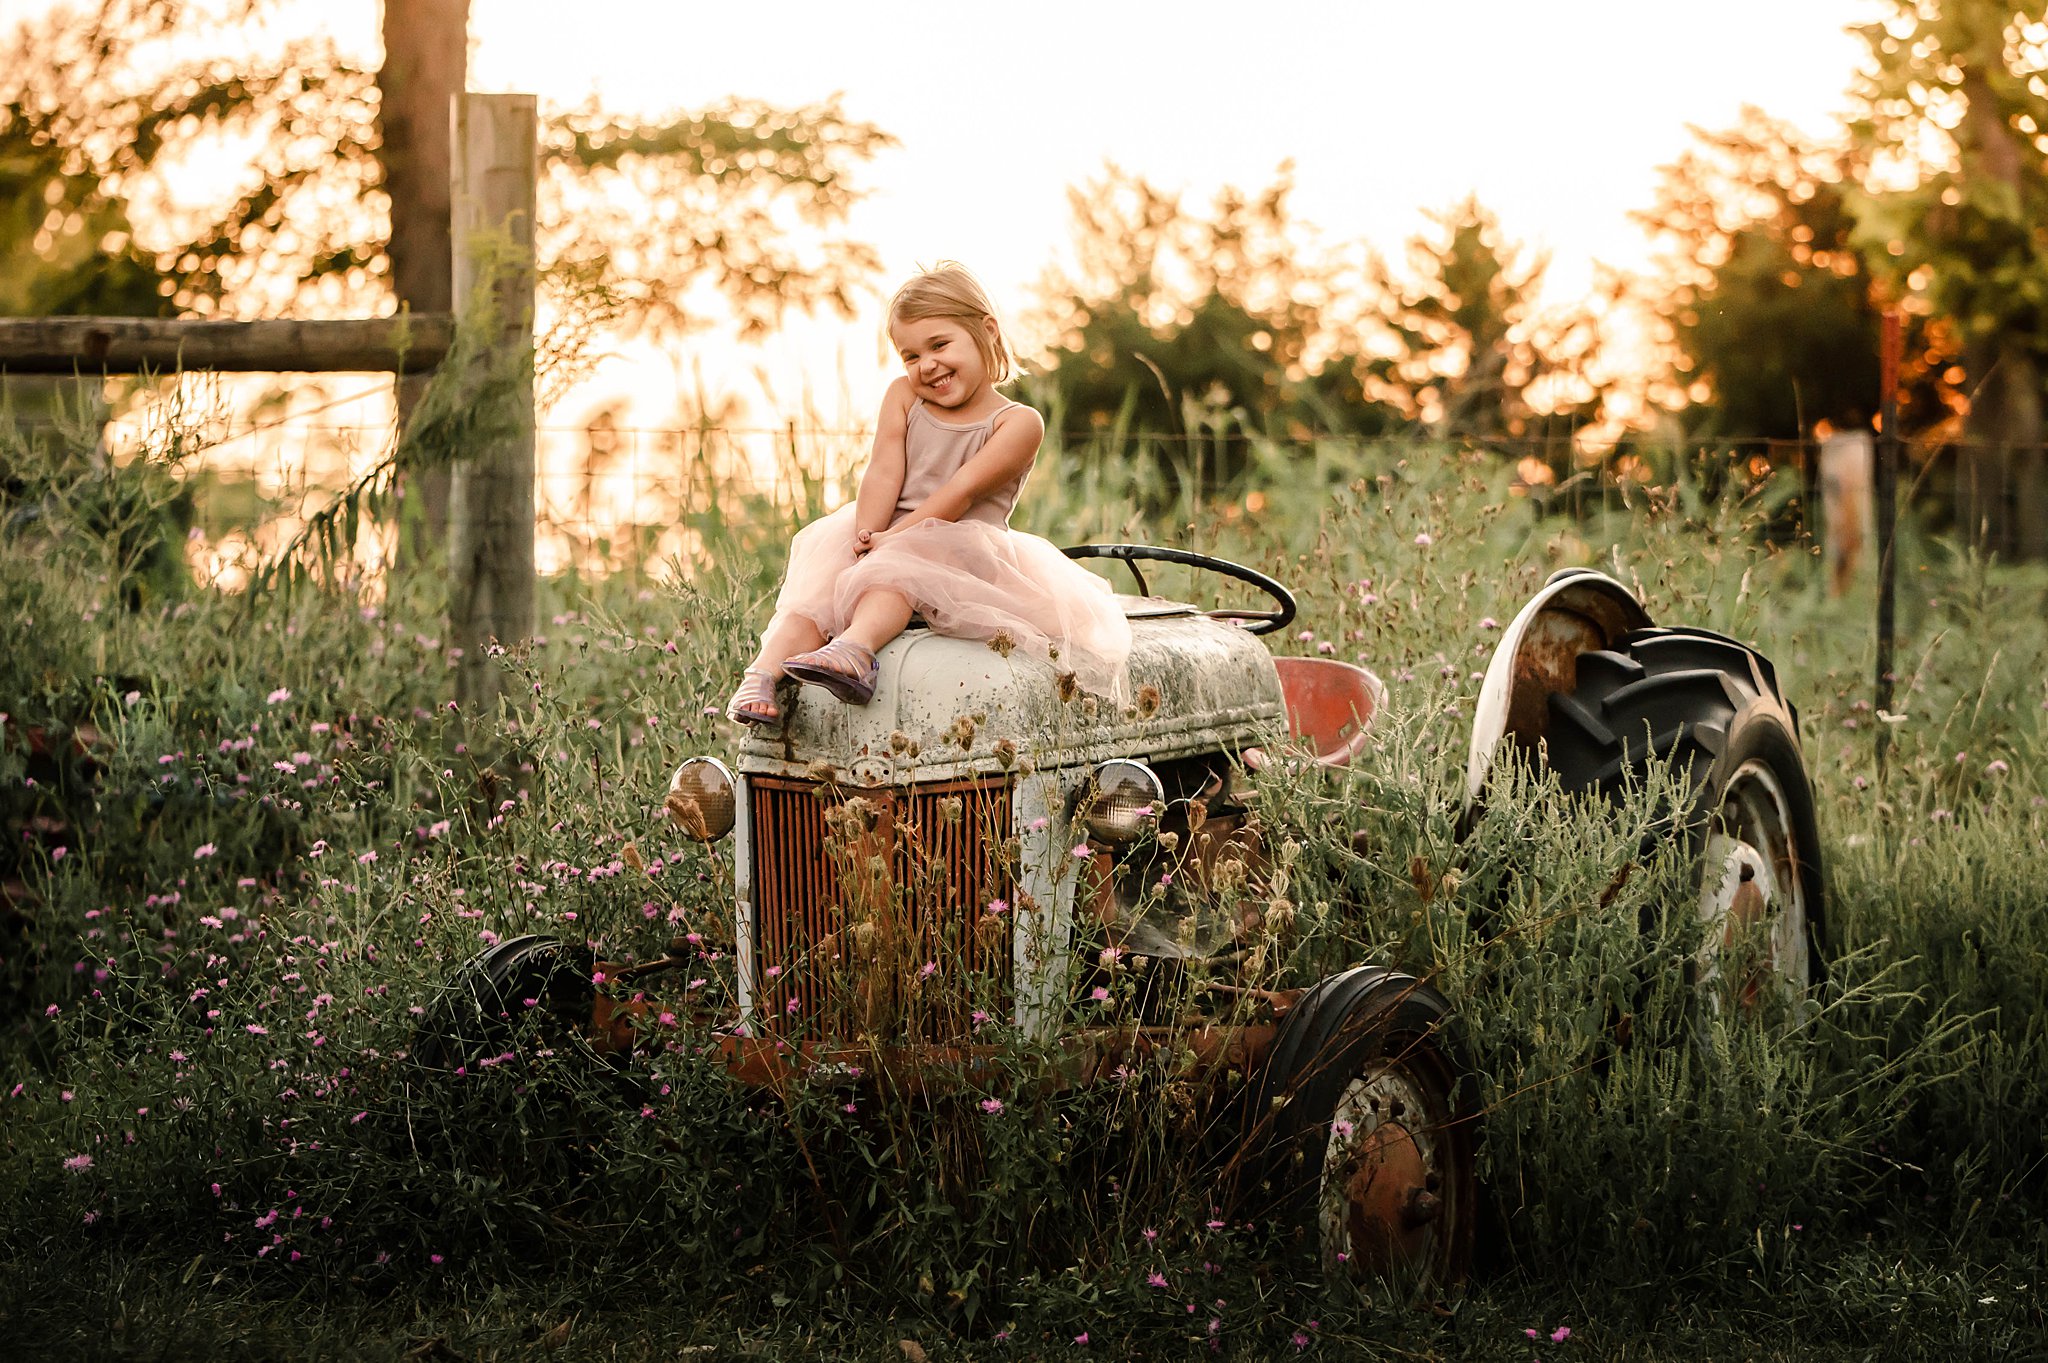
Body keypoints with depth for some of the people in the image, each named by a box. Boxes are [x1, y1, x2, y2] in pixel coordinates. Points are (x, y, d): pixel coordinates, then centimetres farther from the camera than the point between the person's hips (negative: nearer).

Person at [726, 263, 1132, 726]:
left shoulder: (1018, 424, -1)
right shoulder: (902, 397, 15)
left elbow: (961, 493, -13)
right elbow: (884, 474, 0)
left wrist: (893, 539, -24)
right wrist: (866, 538, -19)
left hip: (959, 552, -4)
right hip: (887, 539, 5)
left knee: (900, 566, -37)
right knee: (820, 581, -28)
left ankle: (855, 645, -67)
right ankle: (766, 670, -50)